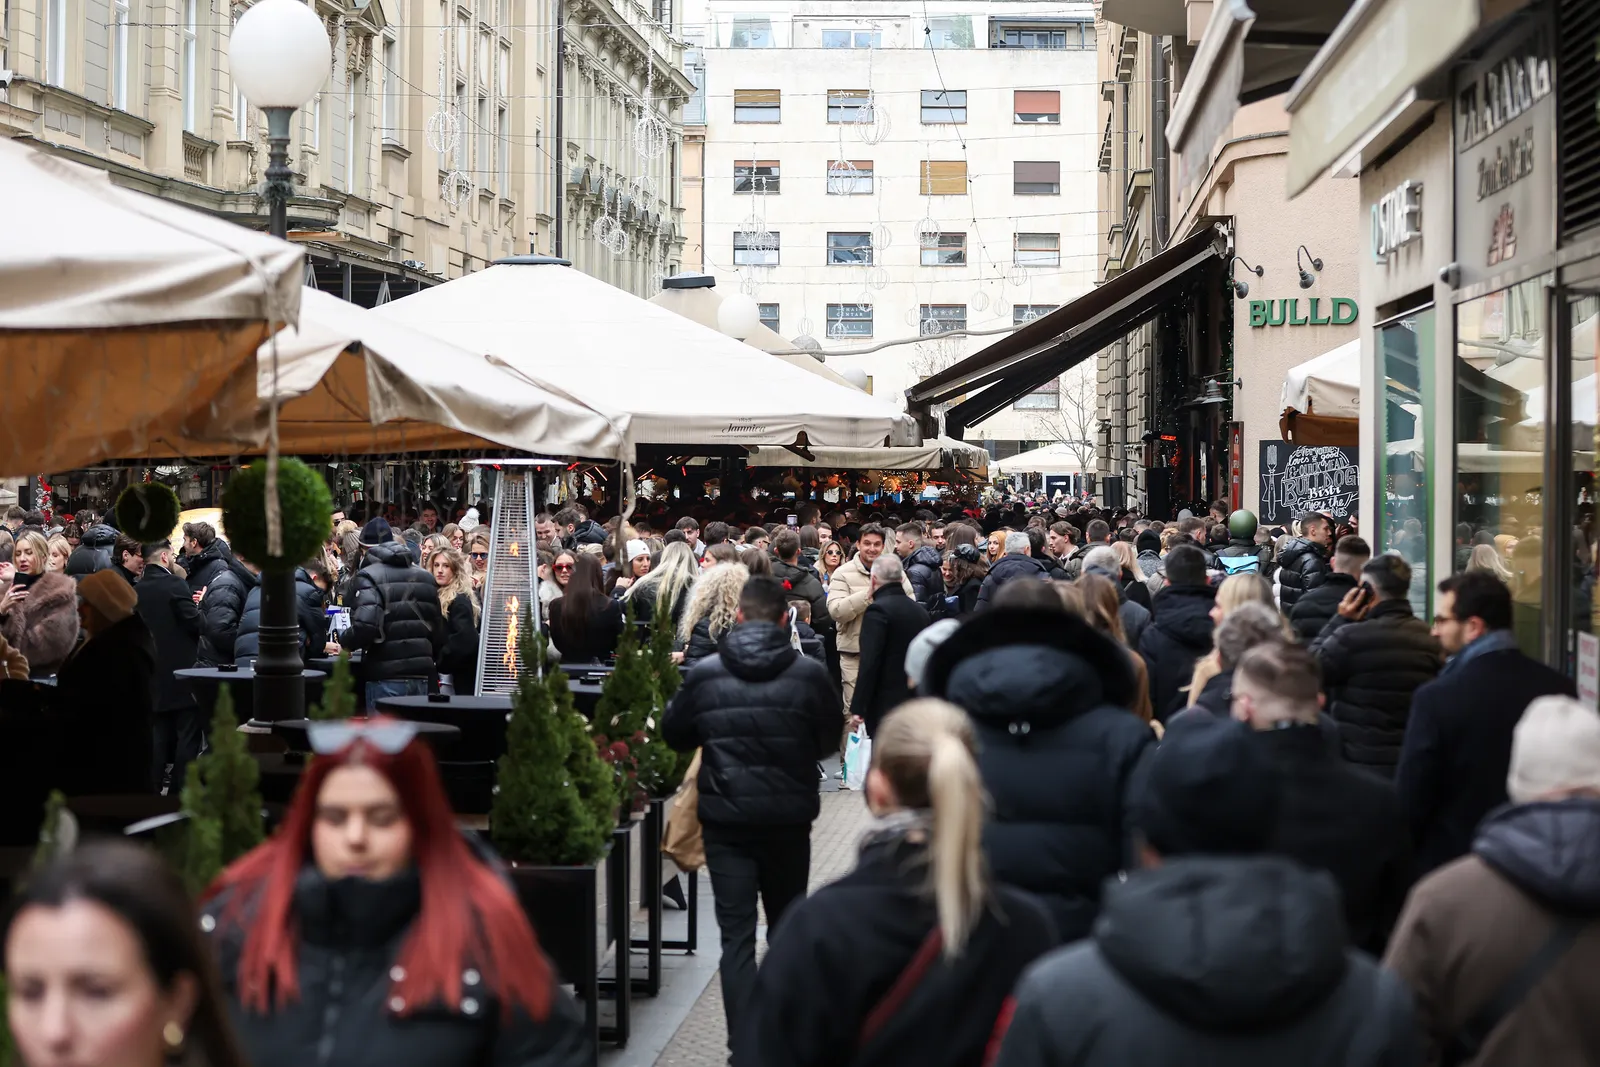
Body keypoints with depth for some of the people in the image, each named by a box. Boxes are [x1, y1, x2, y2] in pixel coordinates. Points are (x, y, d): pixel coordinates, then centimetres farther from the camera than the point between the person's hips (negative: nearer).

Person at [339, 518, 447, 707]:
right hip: (421, 677, 6)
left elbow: (365, 626, -20)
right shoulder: (425, 577, 15)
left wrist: (345, 642, -1)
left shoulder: (369, 576, -6)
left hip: (386, 679, -6)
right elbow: (439, 631, 15)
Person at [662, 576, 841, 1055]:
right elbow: (829, 741, 6)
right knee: (786, 926, 19)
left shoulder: (704, 674, -7)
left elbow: (674, 735, 7)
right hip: (788, 818, 1)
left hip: (725, 819, -1)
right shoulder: (809, 674, -8)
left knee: (736, 935, 1)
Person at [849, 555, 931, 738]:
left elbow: (870, 662, -18)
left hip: (886, 704, -8)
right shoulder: (920, 611, 12)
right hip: (917, 702, 8)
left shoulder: (878, 611, -12)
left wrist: (858, 708, -15)